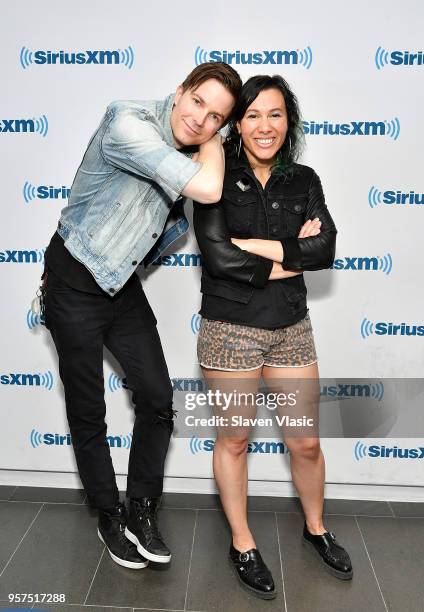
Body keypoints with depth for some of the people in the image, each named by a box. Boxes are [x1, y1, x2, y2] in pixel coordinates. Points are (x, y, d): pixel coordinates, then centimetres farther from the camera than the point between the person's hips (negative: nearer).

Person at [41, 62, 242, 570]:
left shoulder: (191, 153, 1)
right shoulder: (128, 120, -23)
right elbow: (207, 189, -35)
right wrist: (210, 148, -14)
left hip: (122, 286, 7)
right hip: (74, 285, -6)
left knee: (158, 400, 5)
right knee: (88, 412, 7)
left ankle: (142, 512, 25)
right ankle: (109, 516, 29)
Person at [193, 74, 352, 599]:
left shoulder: (303, 181, 5)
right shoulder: (217, 177, -5)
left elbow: (325, 249, -9)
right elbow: (218, 256, -18)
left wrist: (254, 245, -17)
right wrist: (290, 257, -11)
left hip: (291, 327, 4)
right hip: (230, 329, -3)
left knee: (305, 442, 13)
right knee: (234, 439, 11)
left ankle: (315, 528, 42)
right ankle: (242, 545, 34)